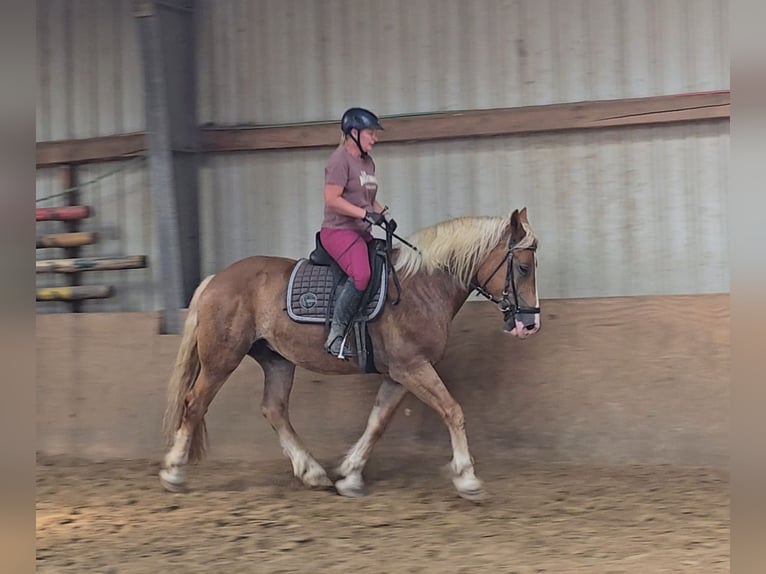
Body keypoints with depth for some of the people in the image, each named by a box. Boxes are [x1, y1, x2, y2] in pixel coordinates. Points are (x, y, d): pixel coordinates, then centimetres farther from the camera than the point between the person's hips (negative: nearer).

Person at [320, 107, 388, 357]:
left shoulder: (368, 162, 18)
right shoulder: (340, 160, -10)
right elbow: (332, 199, -19)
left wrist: (382, 214, 6)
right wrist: (364, 213, -22)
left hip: (362, 232, 10)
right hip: (338, 230, -10)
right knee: (361, 274, -31)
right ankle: (336, 334, -25)